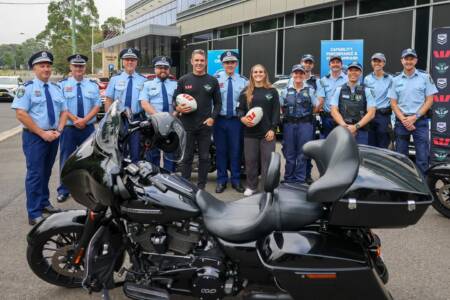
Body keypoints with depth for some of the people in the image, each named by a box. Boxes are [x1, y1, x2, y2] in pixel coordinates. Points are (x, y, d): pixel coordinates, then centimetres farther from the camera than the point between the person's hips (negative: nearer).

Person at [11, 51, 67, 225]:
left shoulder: (56, 88, 11)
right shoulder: (27, 88, -7)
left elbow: (63, 111, 13)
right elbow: (21, 114, -15)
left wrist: (58, 130, -5)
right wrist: (42, 133, -17)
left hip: (53, 136, 6)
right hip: (34, 137, -6)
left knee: (46, 172, 15)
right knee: (35, 174, -5)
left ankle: (44, 203, 29)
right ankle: (34, 215, 0)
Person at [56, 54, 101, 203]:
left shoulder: (93, 85, 8)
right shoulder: (62, 84, 2)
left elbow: (97, 105, 1)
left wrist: (84, 120, -13)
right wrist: (75, 120, -16)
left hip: (88, 128, 2)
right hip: (68, 128, -2)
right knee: (66, 159, 2)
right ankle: (63, 190, 12)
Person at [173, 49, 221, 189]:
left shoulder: (212, 81, 7)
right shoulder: (183, 80, 5)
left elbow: (218, 103, 9)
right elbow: (174, 99, 7)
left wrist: (212, 117, -6)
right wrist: (178, 108, -14)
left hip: (206, 125, 1)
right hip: (187, 125, -1)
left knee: (204, 157, 6)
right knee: (187, 157, 6)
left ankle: (201, 186, 16)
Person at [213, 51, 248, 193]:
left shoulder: (243, 80, 5)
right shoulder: (216, 78, -2)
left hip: (236, 120, 1)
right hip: (220, 119, -1)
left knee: (236, 150, 7)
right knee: (221, 150, 6)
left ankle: (236, 180, 18)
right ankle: (221, 180, 17)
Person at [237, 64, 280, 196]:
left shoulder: (272, 91, 6)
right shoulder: (245, 92, 10)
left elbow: (276, 111, 2)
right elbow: (240, 109, 7)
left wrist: (272, 129, -7)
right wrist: (243, 118, -16)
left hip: (267, 132, -1)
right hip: (250, 132, 1)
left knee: (267, 161, 0)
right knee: (251, 160, 6)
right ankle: (251, 186, 20)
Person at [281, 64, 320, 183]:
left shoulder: (310, 90, 8)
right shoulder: (287, 90, 11)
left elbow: (316, 107, 13)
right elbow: (282, 107, 16)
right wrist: (288, 114, 3)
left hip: (305, 124, -1)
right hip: (289, 124, 1)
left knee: (302, 154, 1)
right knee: (289, 153, 5)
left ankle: (300, 179, 9)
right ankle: (288, 179, 15)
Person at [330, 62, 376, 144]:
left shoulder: (366, 91, 5)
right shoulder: (339, 90, 9)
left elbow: (371, 113, -1)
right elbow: (334, 111, 3)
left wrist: (356, 126, -12)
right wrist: (345, 126, -11)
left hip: (361, 132, -1)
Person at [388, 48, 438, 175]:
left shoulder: (425, 77, 2)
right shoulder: (396, 80, 7)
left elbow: (429, 100, -1)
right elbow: (393, 103, 5)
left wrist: (415, 117, -11)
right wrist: (404, 120, -9)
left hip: (420, 121, -2)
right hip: (401, 121, 2)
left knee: (422, 157, -4)